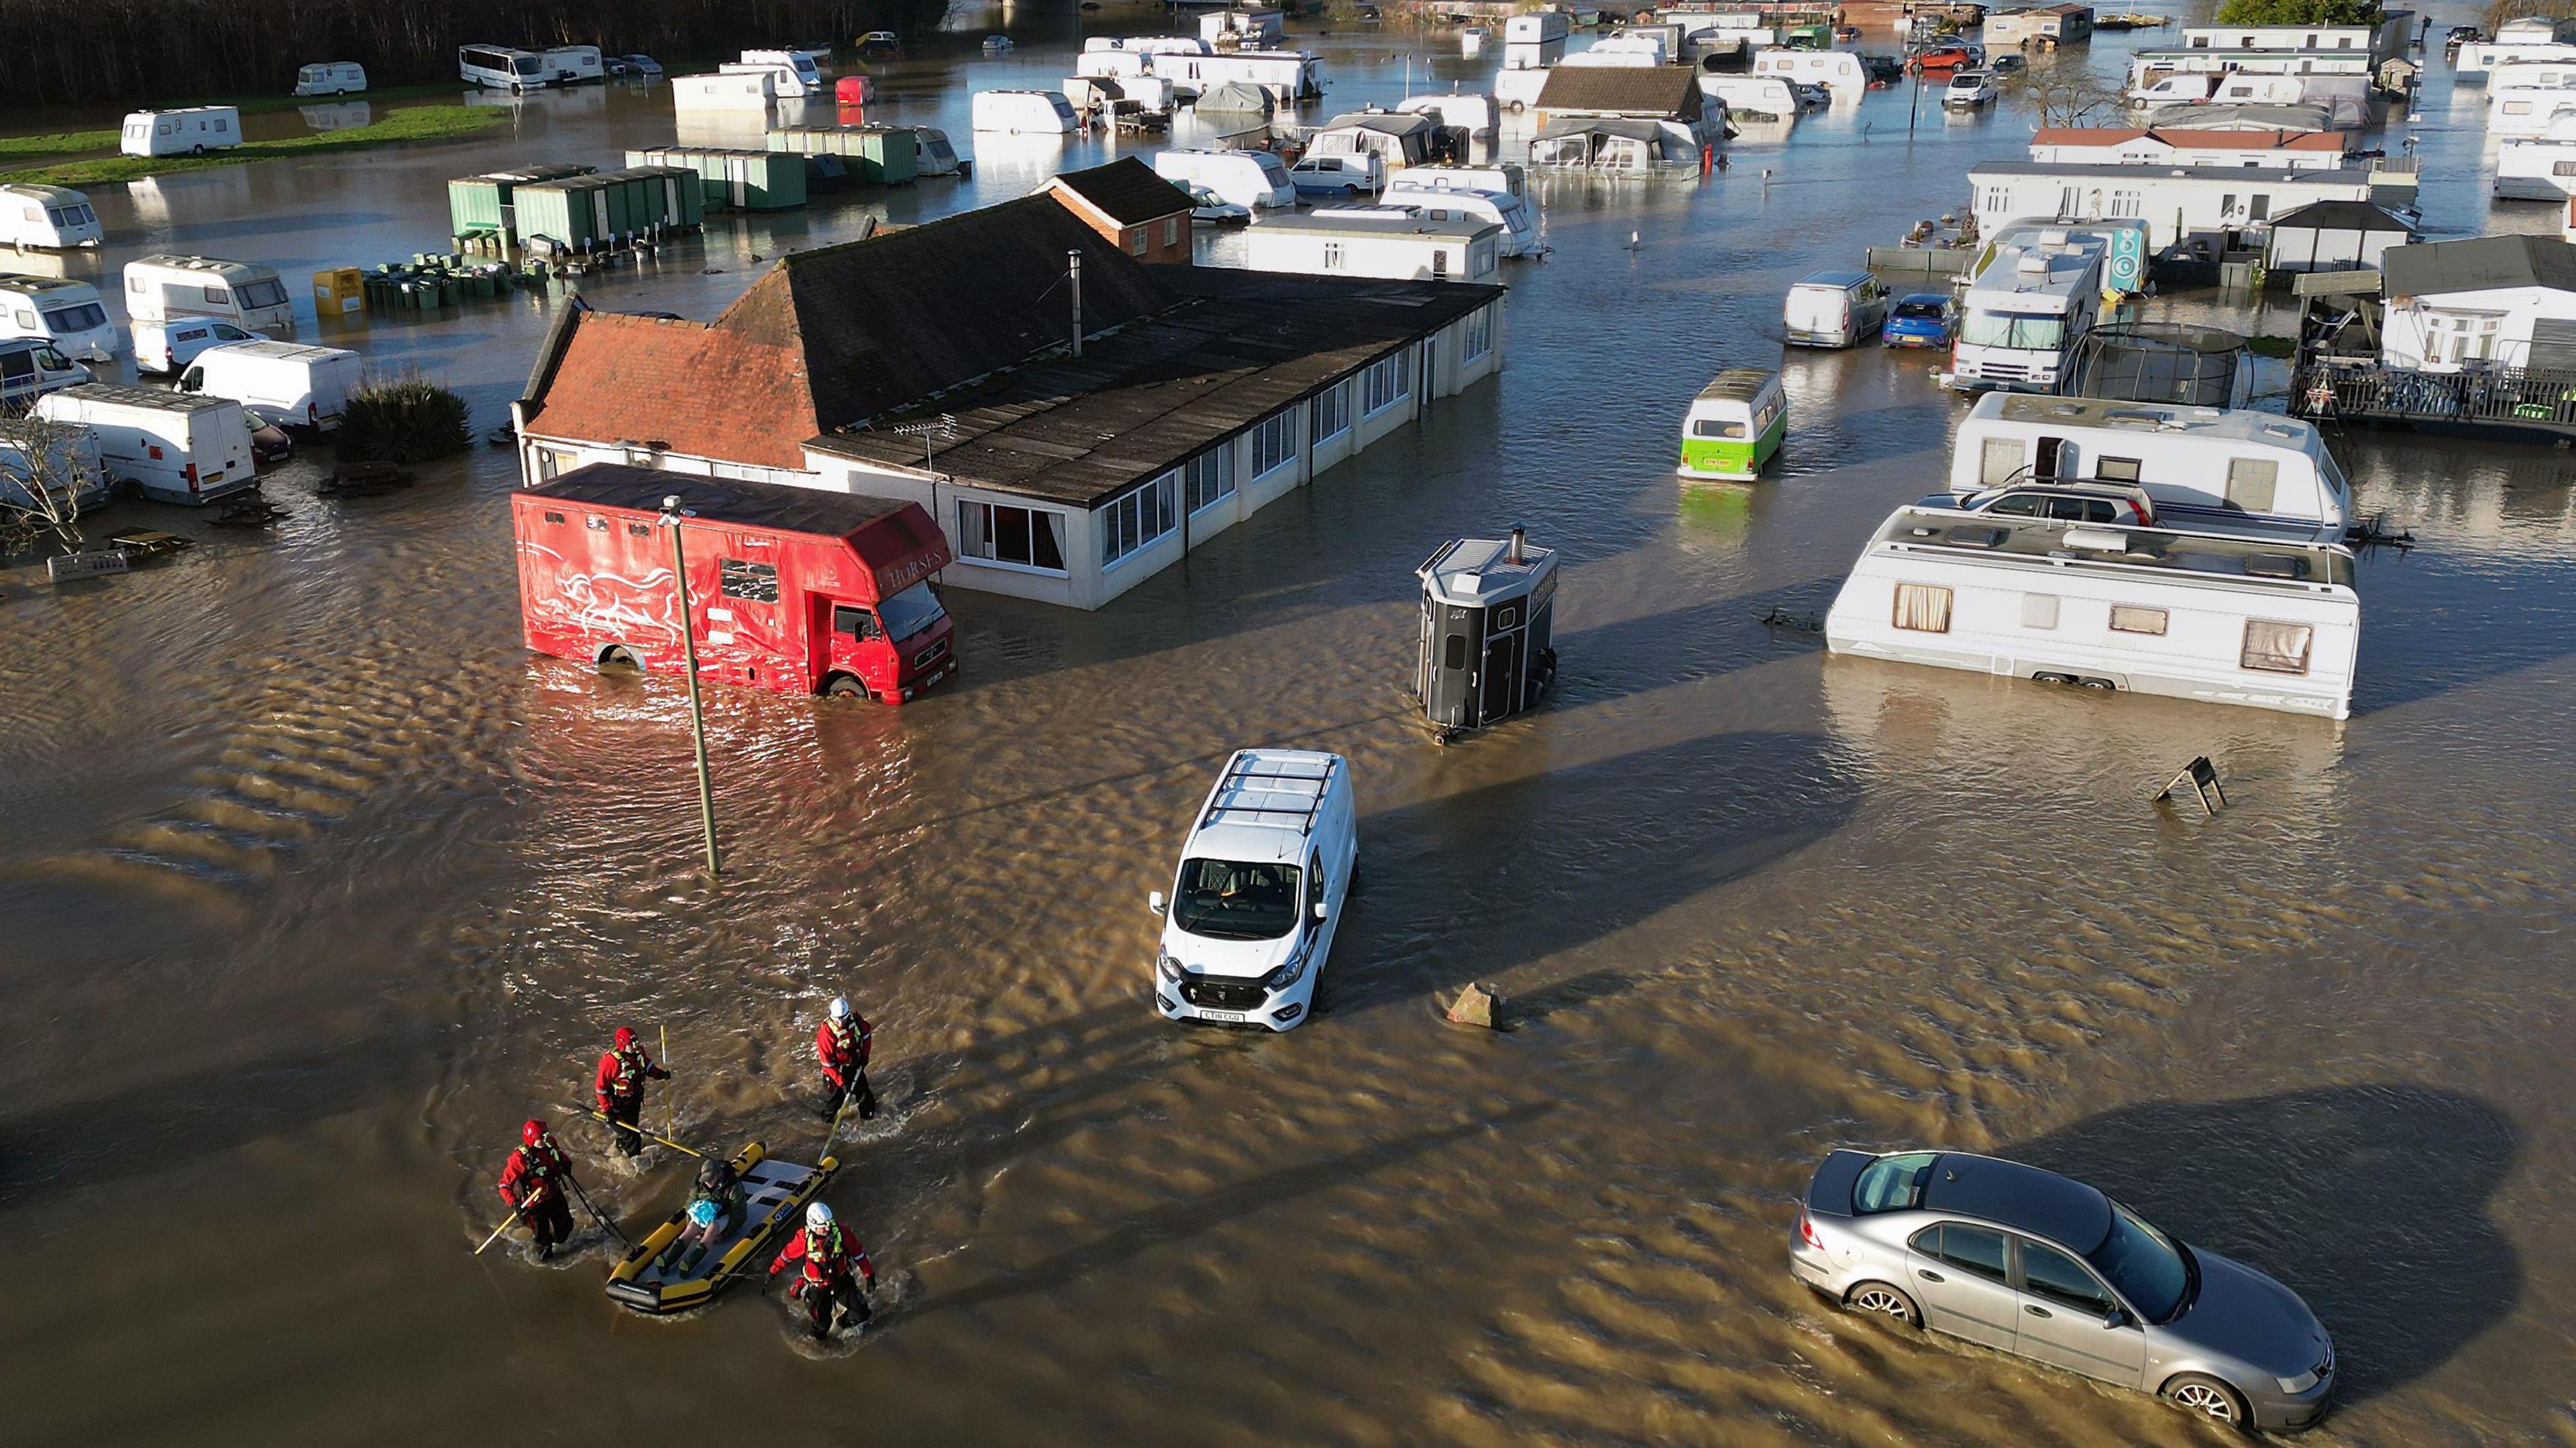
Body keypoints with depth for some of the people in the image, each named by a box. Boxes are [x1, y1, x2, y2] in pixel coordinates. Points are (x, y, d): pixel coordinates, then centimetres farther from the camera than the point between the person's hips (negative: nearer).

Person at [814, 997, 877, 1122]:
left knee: (863, 1089, 21)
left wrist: (865, 1055, 1)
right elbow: (827, 1062, -27)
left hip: (856, 1065, 5)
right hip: (837, 1069, -5)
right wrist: (841, 1082, -25)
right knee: (839, 1095, 7)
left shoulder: (856, 1019, -20)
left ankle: (868, 1114, 47)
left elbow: (866, 1033, 4)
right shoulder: (826, 1033, -33)